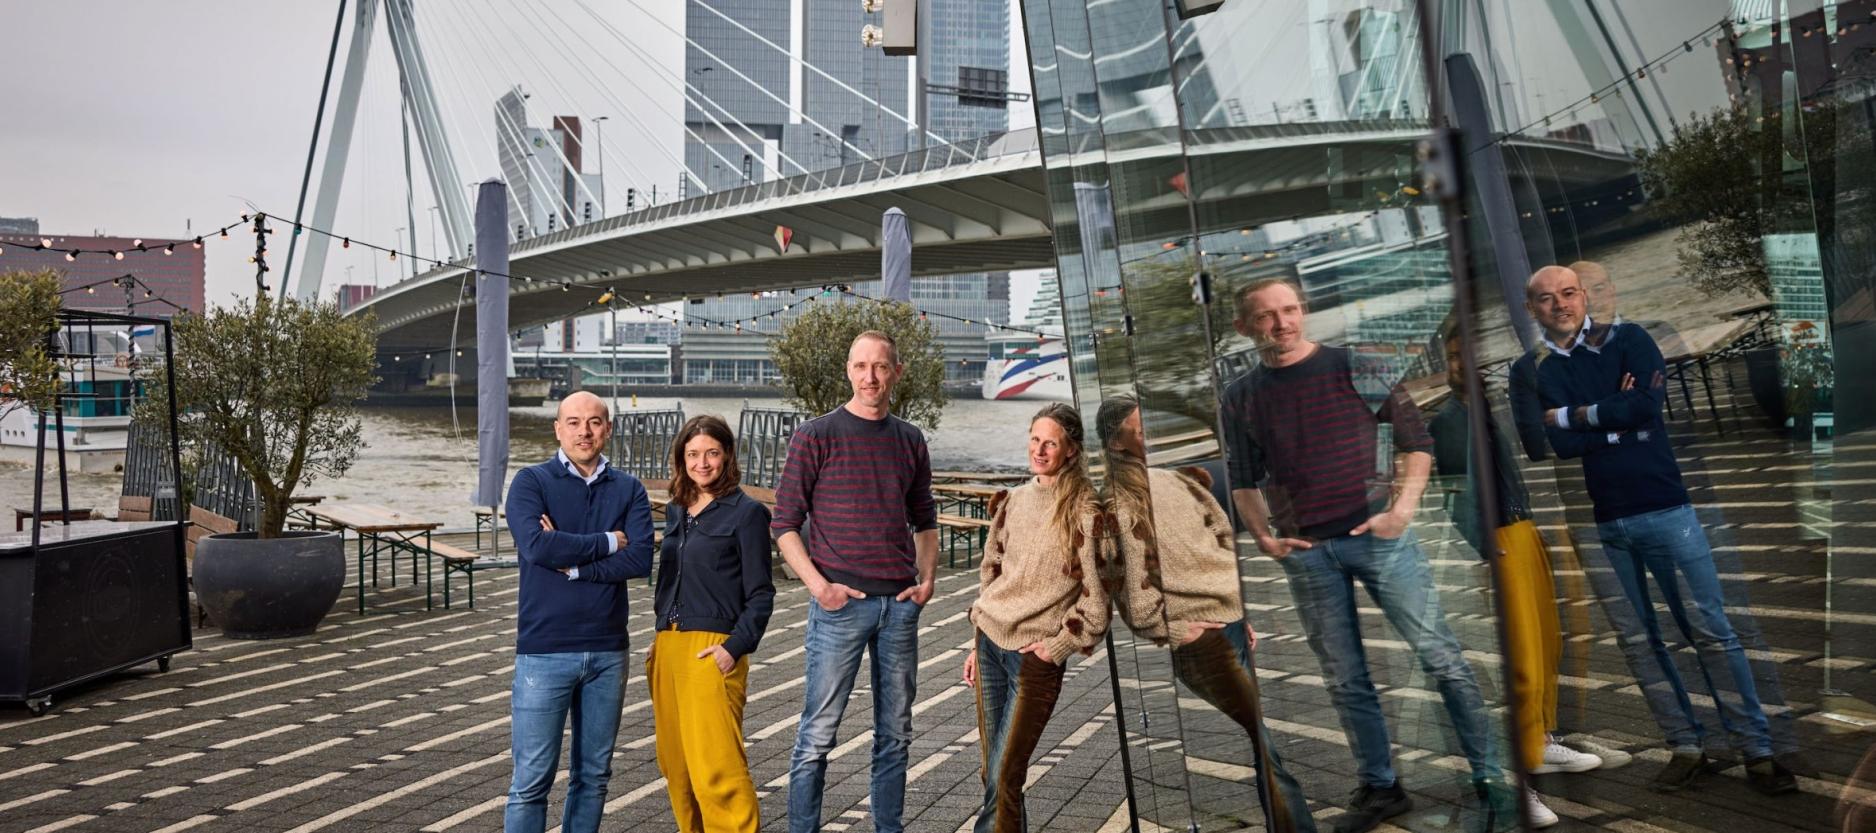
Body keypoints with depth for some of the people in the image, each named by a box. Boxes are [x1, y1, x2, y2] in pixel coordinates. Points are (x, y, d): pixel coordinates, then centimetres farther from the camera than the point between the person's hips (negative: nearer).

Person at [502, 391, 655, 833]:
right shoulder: (531, 482, -1)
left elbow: (640, 559, -8)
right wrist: (606, 542, -9)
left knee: (593, 776, 13)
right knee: (532, 780, 1)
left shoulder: (629, 489, 6)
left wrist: (572, 565, -13)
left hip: (608, 651, 3)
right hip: (544, 650, -3)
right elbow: (535, 545, -18)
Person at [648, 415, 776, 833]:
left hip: (711, 649, -7)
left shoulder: (746, 512, -4)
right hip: (667, 646, 7)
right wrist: (659, 641, 14)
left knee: (715, 766, -11)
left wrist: (736, 647, -16)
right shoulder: (676, 512, 15)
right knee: (675, 764, 11)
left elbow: (761, 594, -6)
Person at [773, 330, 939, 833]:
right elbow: (785, 524, -3)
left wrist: (927, 578, 4)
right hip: (840, 603, -4)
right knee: (818, 735, 0)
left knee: (895, 734, 13)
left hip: (900, 603, 5)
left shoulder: (910, 442, 10)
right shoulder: (816, 436, -3)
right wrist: (817, 584, -13)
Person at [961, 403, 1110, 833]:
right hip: (990, 644, 6)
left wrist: (1059, 645, -9)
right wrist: (979, 643, 16)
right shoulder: (1012, 501, 8)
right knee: (992, 775, 11)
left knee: (1003, 780, -5)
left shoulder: (1084, 513, -10)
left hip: (1036, 656, -6)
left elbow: (1098, 594, -10)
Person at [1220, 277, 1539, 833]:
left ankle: (1491, 777, 12)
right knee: (1345, 680, 9)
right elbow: (1244, 479, 14)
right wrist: (1262, 535, 1)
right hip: (1305, 553, 2)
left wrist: (1403, 508, -9)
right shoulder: (1241, 397, 5)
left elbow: (1416, 440, 3)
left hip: (1378, 536, -2)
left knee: (1441, 656, 0)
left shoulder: (1356, 369, -1)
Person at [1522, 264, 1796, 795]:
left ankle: (1757, 752, 9)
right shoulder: (1537, 374, 5)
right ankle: (1685, 747, 18)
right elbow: (1561, 445, -7)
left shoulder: (1628, 340, 1)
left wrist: (1574, 414, -8)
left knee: (1711, 631, 0)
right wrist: (1616, 422, -12)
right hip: (1598, 522, 3)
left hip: (1663, 508, -2)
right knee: (1639, 640, 7)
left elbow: (1646, 403, -16)